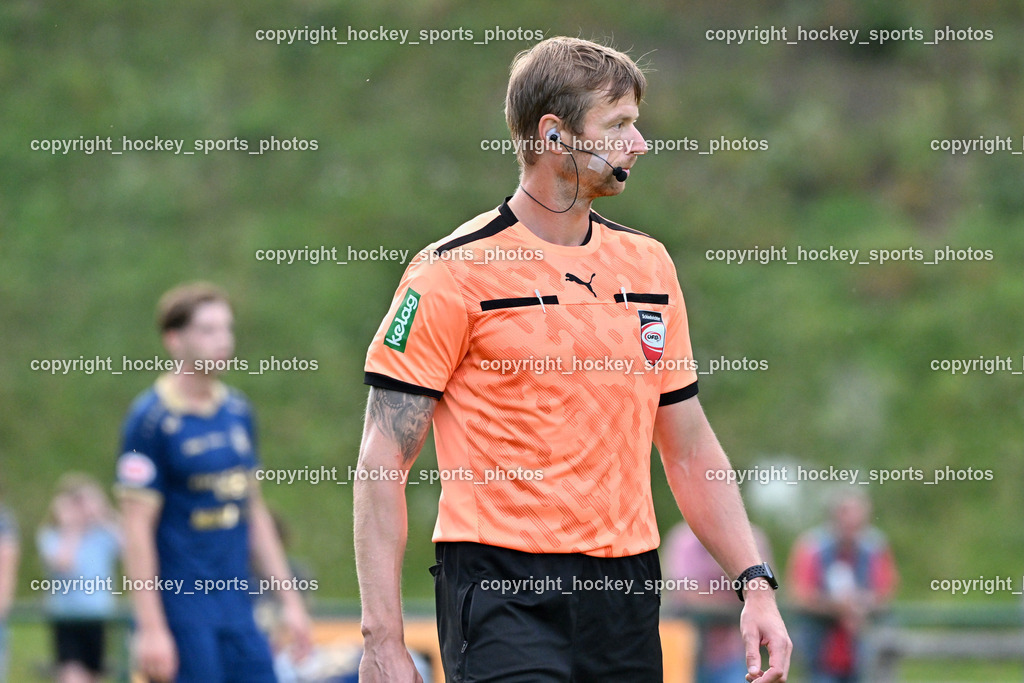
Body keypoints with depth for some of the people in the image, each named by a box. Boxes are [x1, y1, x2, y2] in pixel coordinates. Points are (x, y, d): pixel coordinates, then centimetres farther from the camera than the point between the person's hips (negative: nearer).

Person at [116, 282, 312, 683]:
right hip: (182, 615, -7)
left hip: (238, 609, 7)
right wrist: (151, 628, -17)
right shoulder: (152, 419, -10)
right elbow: (137, 529, -13)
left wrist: (288, 598, 17)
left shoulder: (238, 412, 11)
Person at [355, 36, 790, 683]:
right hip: (500, 582, -6)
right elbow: (382, 464, -7)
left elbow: (690, 450, 19)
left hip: (627, 588, 6)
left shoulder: (648, 263, 13)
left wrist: (756, 583, 8)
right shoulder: (455, 270, -6)